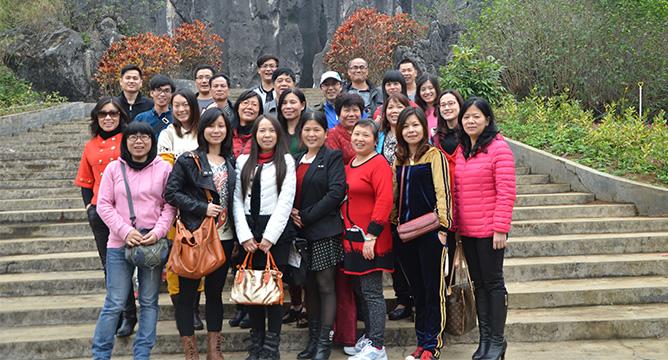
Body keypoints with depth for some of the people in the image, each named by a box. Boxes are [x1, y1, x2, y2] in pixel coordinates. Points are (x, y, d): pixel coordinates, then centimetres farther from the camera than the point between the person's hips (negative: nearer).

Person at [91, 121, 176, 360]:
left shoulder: (164, 168, 3)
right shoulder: (114, 168, 3)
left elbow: (170, 205, 3)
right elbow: (104, 205, 2)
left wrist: (158, 232, -11)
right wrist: (125, 231, -10)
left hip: (153, 243, 1)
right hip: (120, 244, -1)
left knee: (149, 302, 7)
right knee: (114, 303, 1)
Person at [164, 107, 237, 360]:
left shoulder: (232, 161, 10)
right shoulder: (188, 161, -4)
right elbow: (171, 193, -9)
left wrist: (238, 235, 7)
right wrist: (202, 208, -16)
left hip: (224, 237, 4)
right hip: (194, 235, -4)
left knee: (215, 292, 12)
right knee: (187, 292, 2)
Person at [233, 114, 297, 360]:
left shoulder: (286, 161, 4)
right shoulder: (243, 162, 12)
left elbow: (285, 202, -4)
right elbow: (237, 201, 7)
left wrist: (269, 236, -10)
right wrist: (244, 236, -4)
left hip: (276, 231, -3)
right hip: (248, 232, 3)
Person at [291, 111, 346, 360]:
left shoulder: (333, 157, -3)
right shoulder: (296, 160, 16)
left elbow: (336, 192, -14)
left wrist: (306, 216, -14)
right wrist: (290, 211, -5)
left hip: (324, 232, -6)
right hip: (300, 232, 6)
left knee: (325, 286, -2)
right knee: (309, 287, 11)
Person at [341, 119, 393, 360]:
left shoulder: (379, 164, -11)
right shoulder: (349, 165, 15)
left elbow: (384, 201, -18)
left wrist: (371, 235, -21)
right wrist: (347, 232, 16)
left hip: (371, 241, -8)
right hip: (351, 238, 8)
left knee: (372, 292, -4)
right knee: (359, 290, 16)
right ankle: (369, 335, 30)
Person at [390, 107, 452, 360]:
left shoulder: (434, 155, -4)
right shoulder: (399, 160, 14)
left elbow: (442, 192, -9)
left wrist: (442, 227, -15)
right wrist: (392, 223, 14)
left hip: (429, 232, -6)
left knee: (433, 289, 0)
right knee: (417, 289, 13)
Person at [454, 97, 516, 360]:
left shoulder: (498, 147, -9)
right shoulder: (459, 150, 11)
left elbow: (506, 192, -13)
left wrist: (500, 229, -17)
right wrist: (455, 227, 11)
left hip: (489, 229, -6)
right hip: (466, 230, 6)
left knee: (493, 282, 2)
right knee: (478, 284, 12)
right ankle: (485, 338, 22)